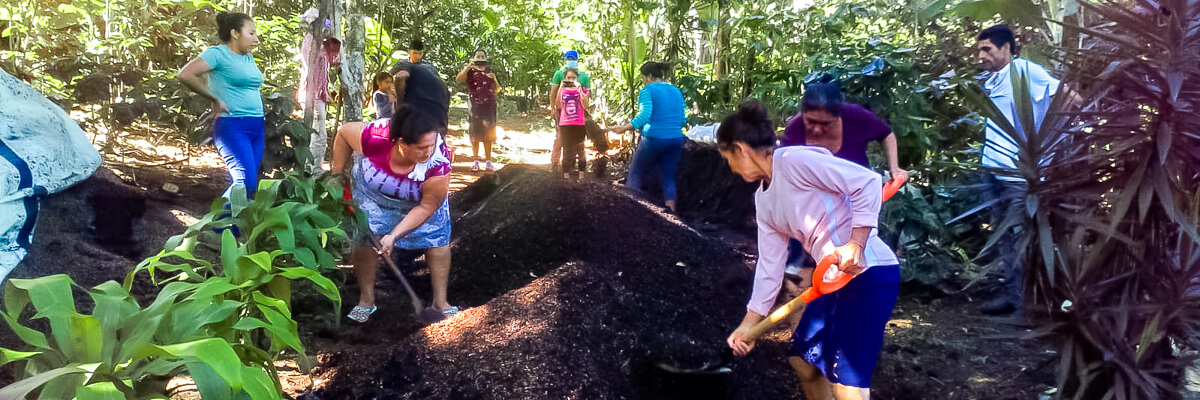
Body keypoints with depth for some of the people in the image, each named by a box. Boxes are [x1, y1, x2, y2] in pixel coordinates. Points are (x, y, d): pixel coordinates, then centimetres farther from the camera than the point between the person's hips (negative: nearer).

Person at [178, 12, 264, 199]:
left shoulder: (249, 59, 18)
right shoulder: (218, 54, -5)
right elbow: (185, 75, -16)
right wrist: (214, 99, -9)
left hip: (257, 127, 8)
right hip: (232, 126, -8)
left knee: (248, 183, 6)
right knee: (246, 182, -18)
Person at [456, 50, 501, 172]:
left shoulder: (490, 72, 15)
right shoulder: (470, 71, 4)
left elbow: (497, 90, 16)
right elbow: (458, 79, -14)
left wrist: (494, 79, -1)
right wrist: (467, 68, -26)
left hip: (489, 107, 3)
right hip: (475, 106, -3)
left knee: (488, 135, 7)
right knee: (475, 135, -1)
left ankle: (489, 162, 12)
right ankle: (476, 162, 6)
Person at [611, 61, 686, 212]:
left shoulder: (648, 90, -5)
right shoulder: (676, 91, 13)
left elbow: (645, 115, -20)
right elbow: (682, 119, 12)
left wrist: (624, 128, -20)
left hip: (654, 139, -5)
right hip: (676, 139, 5)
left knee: (634, 174, 9)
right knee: (669, 178, 11)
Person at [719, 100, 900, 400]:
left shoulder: (793, 160, -16)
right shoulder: (764, 199, 11)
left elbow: (868, 182, -20)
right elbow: (770, 263, 14)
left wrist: (856, 244, -26)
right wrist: (750, 323, 15)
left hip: (870, 273, -10)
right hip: (835, 278, 10)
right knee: (803, 359, 19)